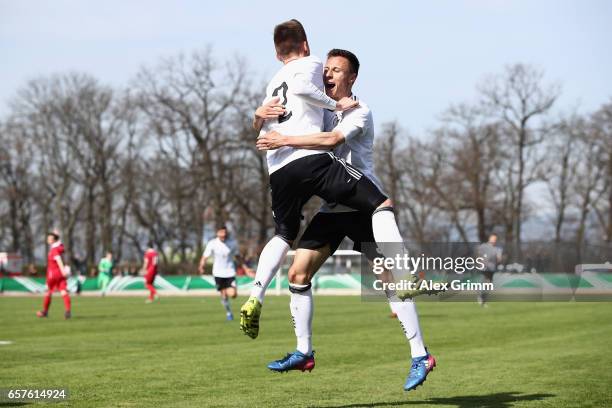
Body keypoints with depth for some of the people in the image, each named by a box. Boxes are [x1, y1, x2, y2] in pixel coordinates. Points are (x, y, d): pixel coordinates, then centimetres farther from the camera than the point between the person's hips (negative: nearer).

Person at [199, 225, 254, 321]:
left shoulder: (232, 243, -2)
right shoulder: (212, 244, -8)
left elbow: (237, 256, 12)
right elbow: (205, 257, -8)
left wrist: (246, 268, 9)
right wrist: (201, 267, -28)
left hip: (230, 272, 1)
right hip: (218, 273, -1)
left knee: (232, 294, -15)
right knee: (224, 296, 0)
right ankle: (228, 312, 25)